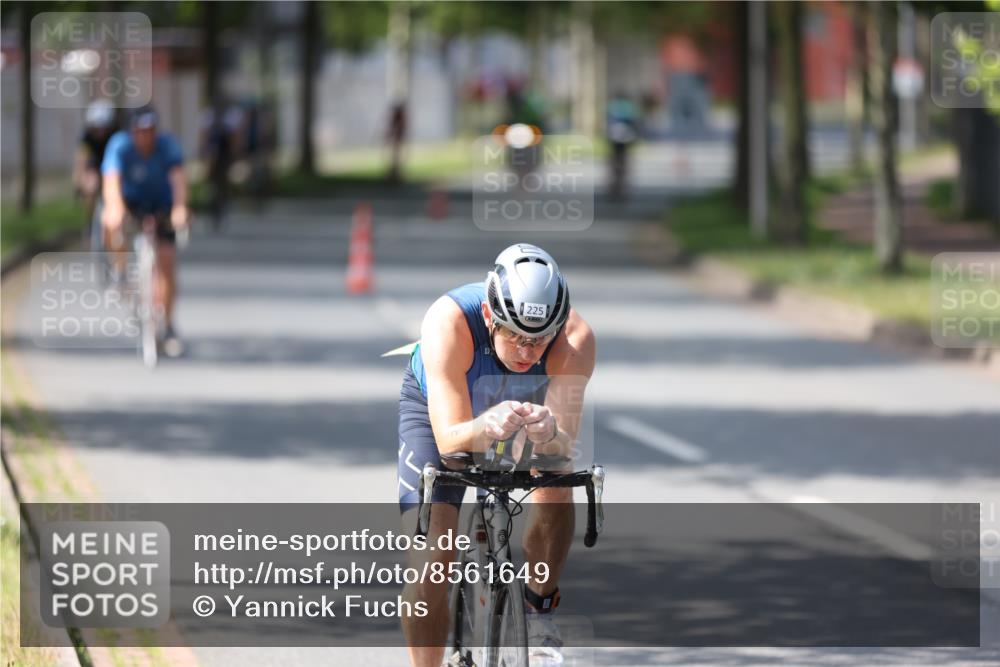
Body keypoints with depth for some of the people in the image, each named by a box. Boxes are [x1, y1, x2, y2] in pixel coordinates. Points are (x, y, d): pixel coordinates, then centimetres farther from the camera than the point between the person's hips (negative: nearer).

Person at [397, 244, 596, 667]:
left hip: (526, 406, 2)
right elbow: (449, 440, -43)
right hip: (441, 408, -1)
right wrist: (484, 428, -65)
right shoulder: (449, 321, -41)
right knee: (430, 557, -15)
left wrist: (550, 434, -61)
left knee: (555, 488, -28)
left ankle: (538, 610, -5)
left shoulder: (575, 339, -36)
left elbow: (565, 446, -38)